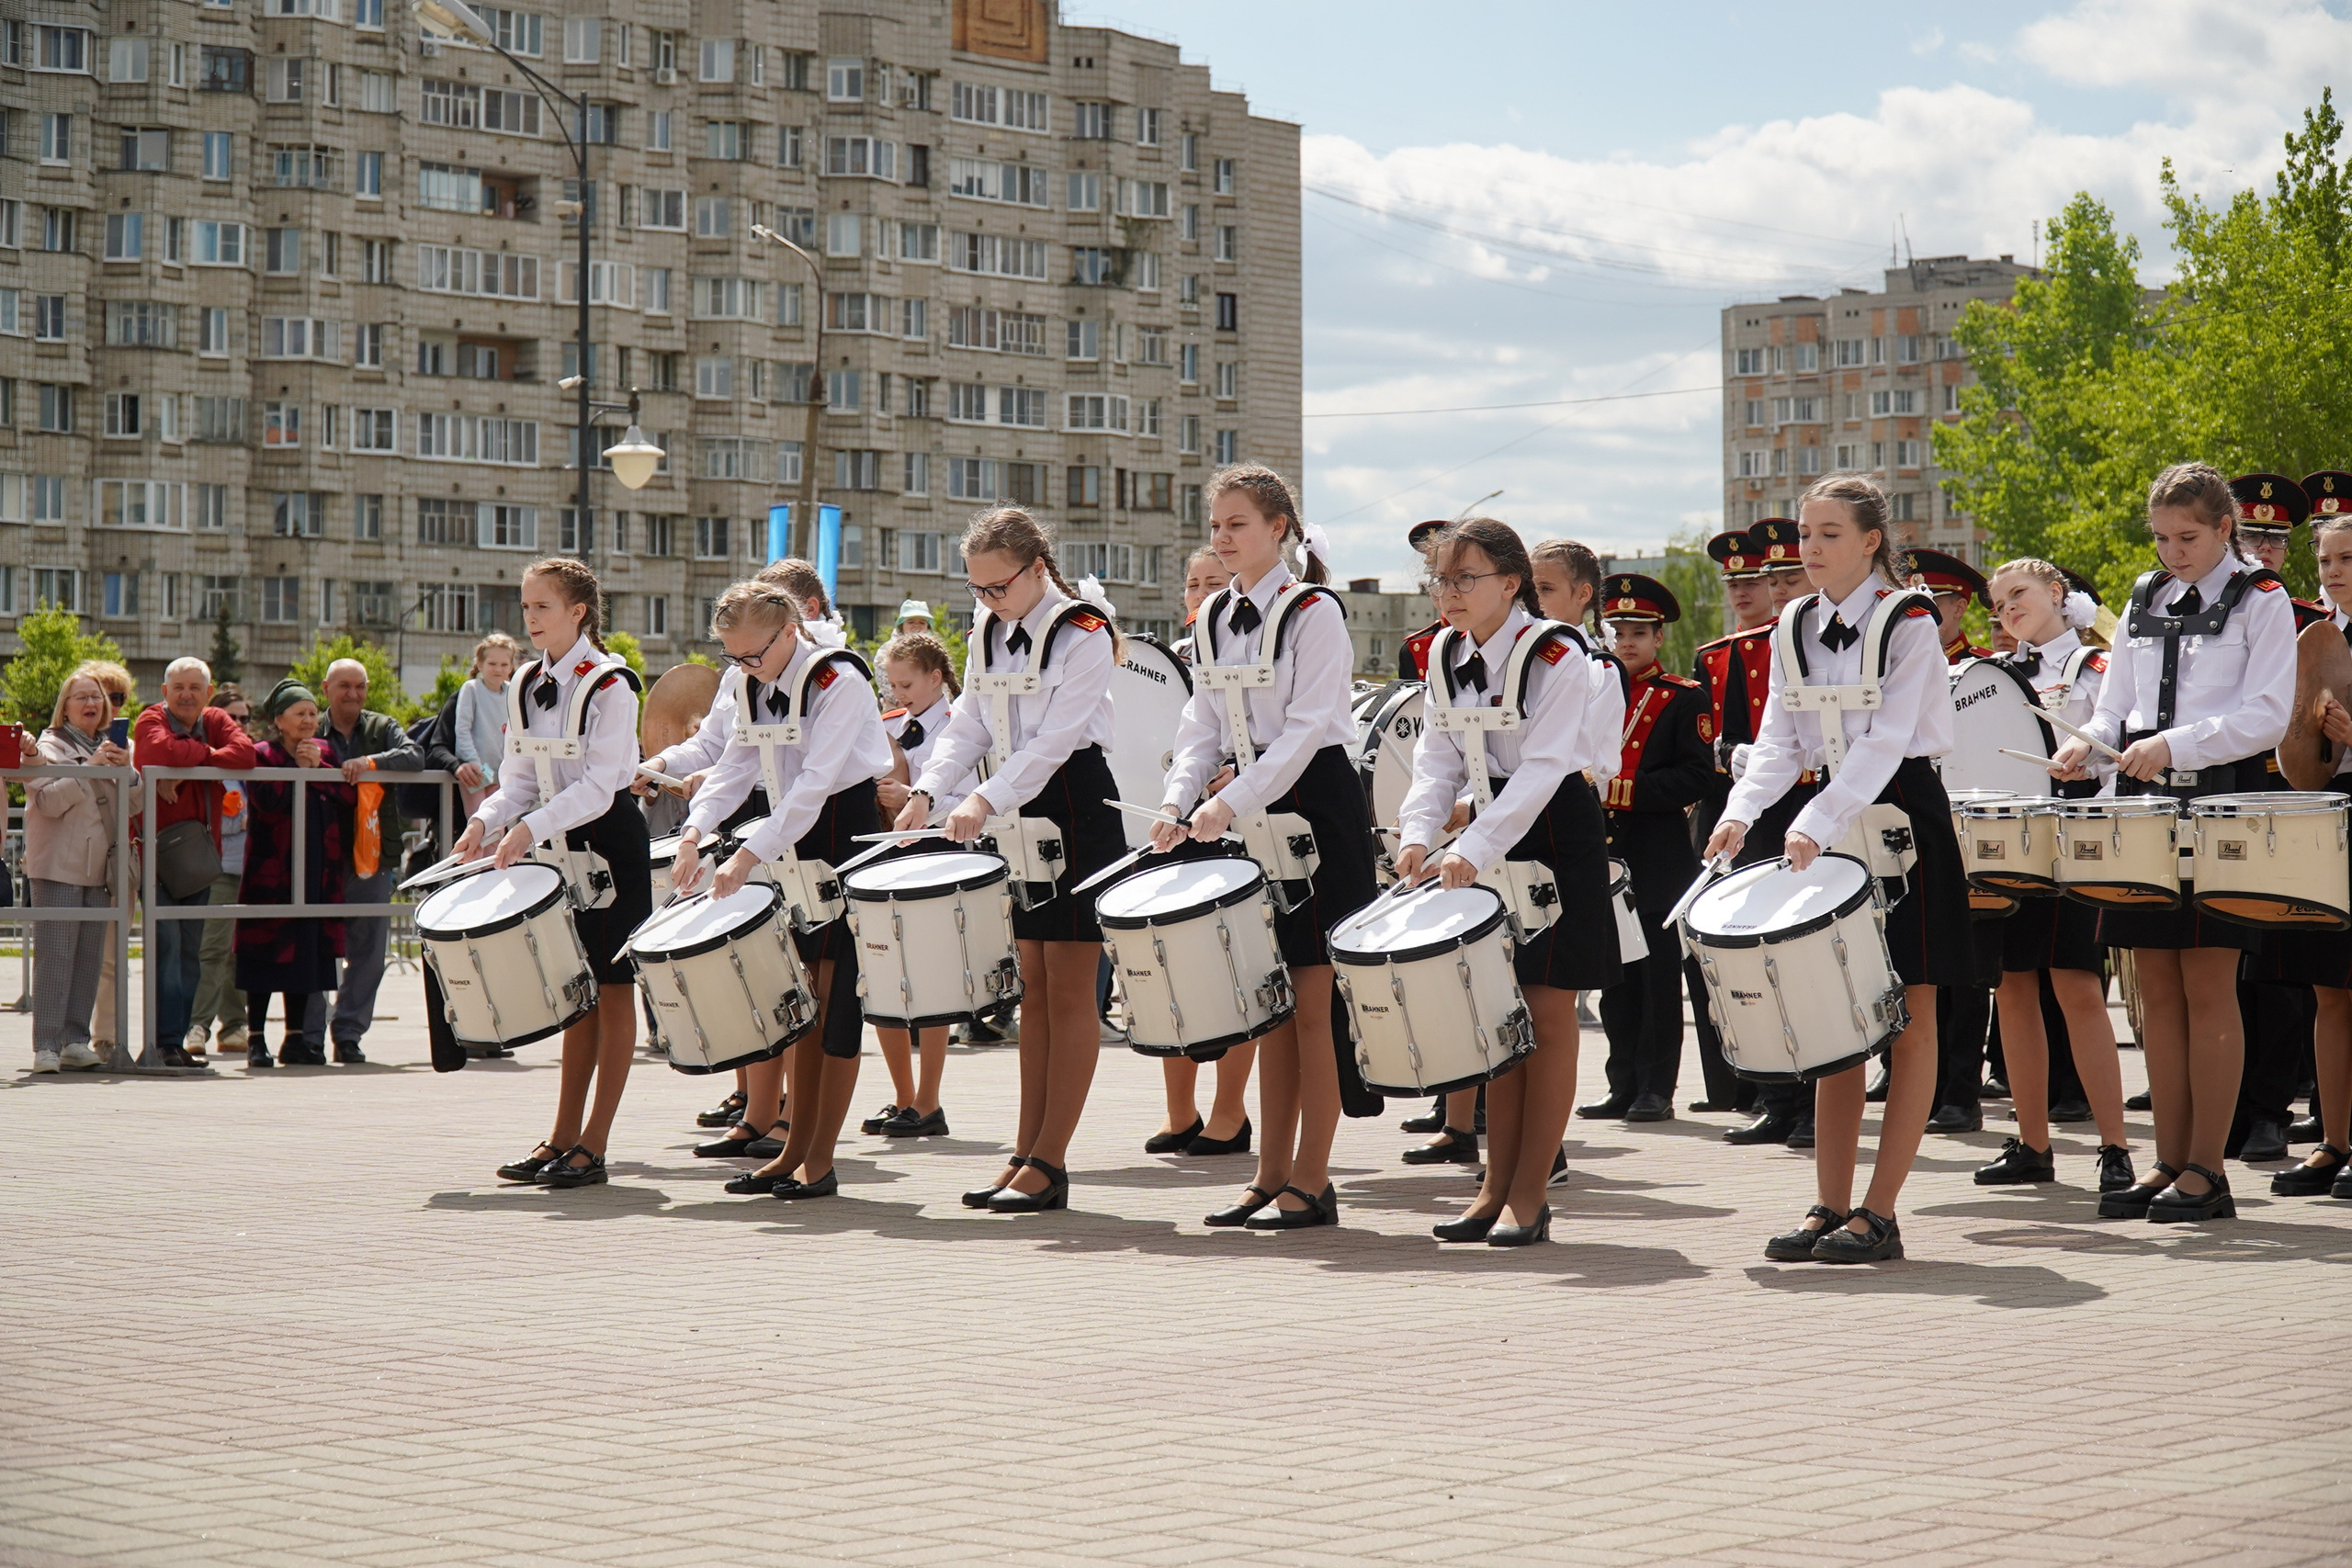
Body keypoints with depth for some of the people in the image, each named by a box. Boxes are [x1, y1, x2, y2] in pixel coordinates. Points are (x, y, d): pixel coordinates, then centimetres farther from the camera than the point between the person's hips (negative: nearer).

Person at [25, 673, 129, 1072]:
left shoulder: (112, 747, 19)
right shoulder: (50, 746, 1)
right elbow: (49, 800, -14)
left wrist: (125, 770, -3)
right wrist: (91, 767, -17)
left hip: (98, 869, 6)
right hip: (57, 867, -6)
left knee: (90, 956, 2)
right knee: (54, 955, -10)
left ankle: (75, 1040, 6)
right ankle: (46, 1046, -12)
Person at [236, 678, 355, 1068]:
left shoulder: (326, 752, 13)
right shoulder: (262, 756, -2)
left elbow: (350, 797, 0)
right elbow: (268, 801, -19)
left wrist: (320, 767, -10)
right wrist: (299, 768, -10)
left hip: (318, 872, 5)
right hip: (272, 871, -5)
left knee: (307, 953, 7)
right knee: (267, 953, -2)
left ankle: (297, 1037, 13)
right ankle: (255, 1038, 5)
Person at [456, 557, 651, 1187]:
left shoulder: (609, 684, -13)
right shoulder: (526, 685, 8)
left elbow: (598, 785, -20)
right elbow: (521, 780, 10)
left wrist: (531, 828, -27)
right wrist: (486, 821, -9)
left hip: (611, 842, -7)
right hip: (561, 848, 7)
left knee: (611, 990, -2)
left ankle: (592, 1145, -1)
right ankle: (563, 1138, 13)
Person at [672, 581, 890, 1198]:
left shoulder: (838, 682, -17)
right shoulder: (755, 688, 8)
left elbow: (815, 783, -25)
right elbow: (737, 766, 7)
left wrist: (749, 855, -32)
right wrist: (695, 831, -11)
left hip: (846, 836, -7)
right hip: (794, 842, 7)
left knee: (832, 997, -6)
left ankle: (819, 1161, -4)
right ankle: (796, 1147, 12)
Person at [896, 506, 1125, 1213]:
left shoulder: (1085, 636, -13)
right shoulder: (986, 634, 10)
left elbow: (1054, 739, -20)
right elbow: (969, 725, 11)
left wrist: (986, 802, -29)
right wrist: (927, 791, -6)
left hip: (1078, 814, -7)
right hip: (1014, 815, 7)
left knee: (1068, 990, -5)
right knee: (1033, 990, 9)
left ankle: (1048, 1162, -5)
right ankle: (1027, 1155, 11)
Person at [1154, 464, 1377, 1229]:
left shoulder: (1315, 612, -10)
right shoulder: (1214, 617, 10)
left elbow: (1305, 729, -17)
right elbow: (1204, 725, 12)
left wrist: (1231, 804, -23)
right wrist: (1177, 801, -4)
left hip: (1315, 807, -7)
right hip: (1251, 815, 7)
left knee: (1312, 1000, -4)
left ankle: (1312, 1182, 0)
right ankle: (1271, 1175, 14)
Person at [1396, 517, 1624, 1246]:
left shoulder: (1557, 655, -17)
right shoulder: (1447, 655, 3)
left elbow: (1541, 769, -23)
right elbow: (1439, 757, 3)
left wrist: (1472, 851, -30)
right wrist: (1418, 834, -15)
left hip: (1556, 837, -6)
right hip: (1489, 841, 6)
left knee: (1547, 1016, -3)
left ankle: (1529, 1197, 0)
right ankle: (1498, 1186, 13)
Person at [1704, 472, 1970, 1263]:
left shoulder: (1908, 620, -11)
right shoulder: (1795, 625, 7)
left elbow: (1887, 741, -19)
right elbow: (1780, 742, 5)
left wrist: (1816, 823, -28)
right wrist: (1742, 811, -13)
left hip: (1902, 819, -6)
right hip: (1828, 828, 6)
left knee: (1908, 1022, -1)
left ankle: (1879, 1213, 0)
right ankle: (1830, 1206, 9)